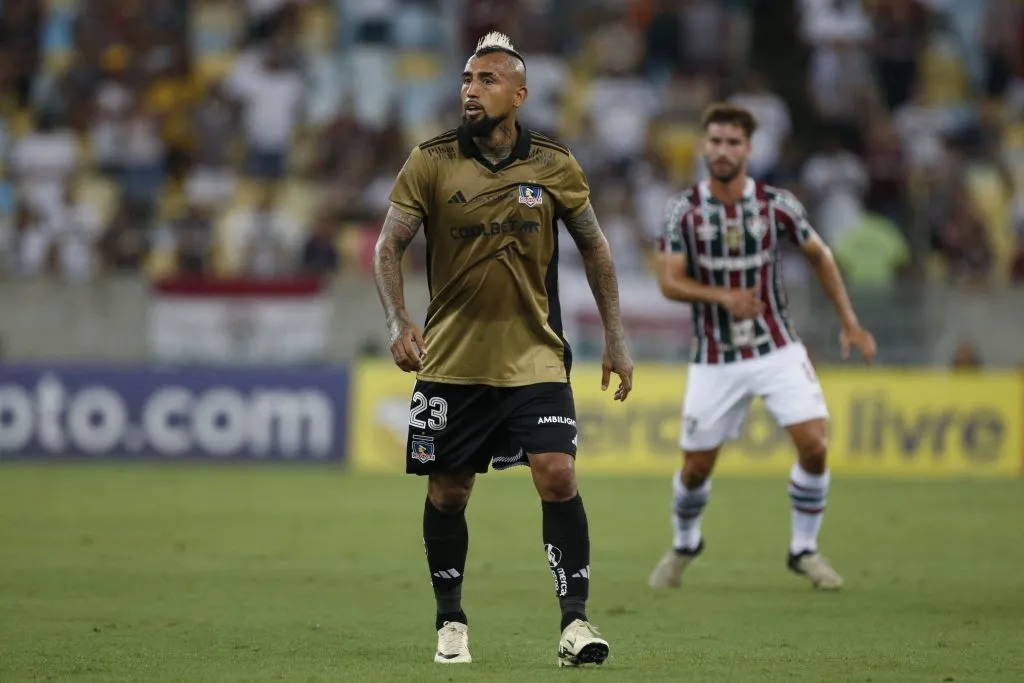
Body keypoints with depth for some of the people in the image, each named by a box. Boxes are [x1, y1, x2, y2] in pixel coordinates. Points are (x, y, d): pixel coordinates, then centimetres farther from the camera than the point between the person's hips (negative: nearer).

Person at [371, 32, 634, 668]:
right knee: (448, 492, 6)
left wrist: (616, 340, 9)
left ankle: (576, 620, -9)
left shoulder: (554, 165, 0)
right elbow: (388, 246, -3)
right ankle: (451, 621, 24)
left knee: (558, 475, -15)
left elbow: (594, 247, 11)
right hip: (452, 359, 0)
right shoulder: (430, 162, -3)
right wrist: (398, 321, -19)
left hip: (534, 357, 0)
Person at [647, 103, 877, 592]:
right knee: (696, 466, 4)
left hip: (777, 349, 0)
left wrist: (849, 322, 8)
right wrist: (723, 296, -28)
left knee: (813, 444, -15)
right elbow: (669, 282, -11)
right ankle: (684, 544, 35)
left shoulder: (776, 205, -5)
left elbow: (819, 255, 10)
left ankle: (804, 549, 5)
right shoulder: (683, 210, -7)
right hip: (714, 359, 0)